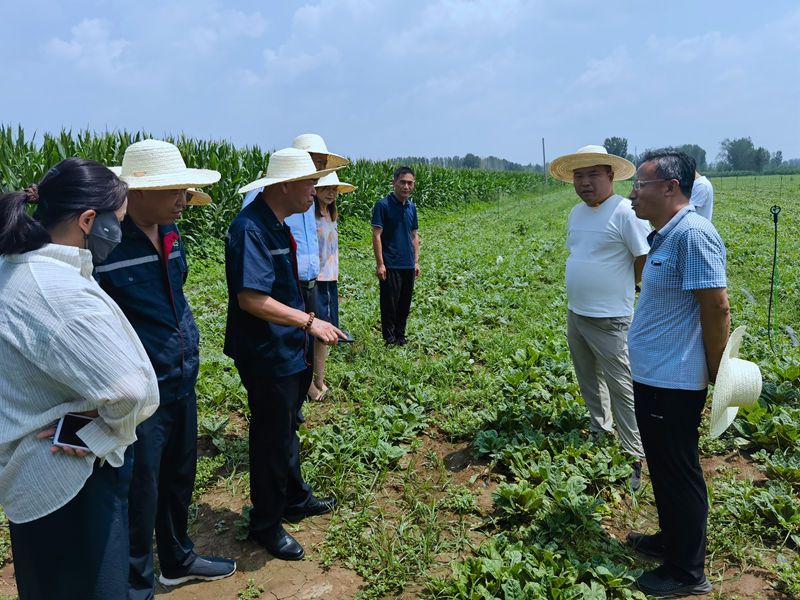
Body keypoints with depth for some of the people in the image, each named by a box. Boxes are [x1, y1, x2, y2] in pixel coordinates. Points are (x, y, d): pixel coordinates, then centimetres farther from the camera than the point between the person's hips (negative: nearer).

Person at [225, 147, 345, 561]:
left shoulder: (276, 225, 7)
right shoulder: (250, 229, -23)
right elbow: (251, 299, -30)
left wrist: (306, 325, 16)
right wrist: (308, 321, -27)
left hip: (287, 351, 10)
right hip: (267, 356, -10)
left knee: (286, 430, 24)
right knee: (272, 439, 6)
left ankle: (295, 499, 44)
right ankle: (266, 525, 26)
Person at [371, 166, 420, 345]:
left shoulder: (411, 207, 10)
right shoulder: (383, 205, -9)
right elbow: (376, 235, -12)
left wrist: (416, 261, 12)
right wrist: (380, 264, -16)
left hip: (408, 265, 7)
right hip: (390, 265, -6)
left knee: (405, 304, 13)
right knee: (389, 304, 0)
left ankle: (400, 337, 26)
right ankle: (390, 340, 11)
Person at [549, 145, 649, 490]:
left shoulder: (625, 212, -15)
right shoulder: (576, 213, 9)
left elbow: (647, 260, -15)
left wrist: (621, 286, -1)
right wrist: (596, 283, 10)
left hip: (609, 320, -8)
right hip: (575, 313, 8)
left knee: (621, 388, -3)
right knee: (588, 380, 21)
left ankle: (637, 458, 8)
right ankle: (598, 432, 41)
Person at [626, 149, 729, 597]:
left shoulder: (692, 232, -20)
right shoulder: (665, 235, 10)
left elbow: (717, 308, -22)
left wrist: (716, 375, -14)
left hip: (674, 383, -9)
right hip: (654, 376, 10)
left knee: (679, 472, 5)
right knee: (663, 467, 23)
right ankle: (672, 540, 42)